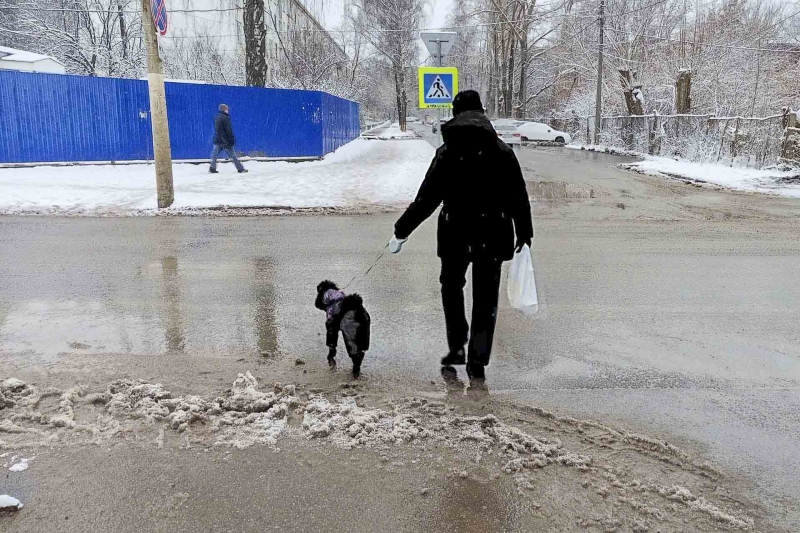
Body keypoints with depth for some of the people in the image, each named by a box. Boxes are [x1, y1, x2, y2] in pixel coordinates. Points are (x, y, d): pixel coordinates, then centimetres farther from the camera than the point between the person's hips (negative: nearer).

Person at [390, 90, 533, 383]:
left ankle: (457, 348, 17)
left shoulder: (447, 152, -5)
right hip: (493, 234, 1)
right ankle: (477, 363, 10)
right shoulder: (502, 150, 0)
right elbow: (519, 197, 3)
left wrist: (401, 232, -1)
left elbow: (426, 199, -8)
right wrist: (524, 233, 14)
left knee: (452, 287, 22)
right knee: (486, 297, 9)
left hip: (456, 233, -1)